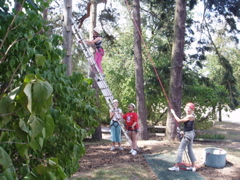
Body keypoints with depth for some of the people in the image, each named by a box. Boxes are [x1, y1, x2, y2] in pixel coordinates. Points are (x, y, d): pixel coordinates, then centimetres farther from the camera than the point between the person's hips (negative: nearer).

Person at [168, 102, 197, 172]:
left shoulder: (190, 116, -20)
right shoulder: (191, 116, 8)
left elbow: (179, 120, -17)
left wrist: (173, 113, -11)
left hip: (188, 134, -10)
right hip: (190, 134, 10)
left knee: (180, 150, -4)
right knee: (190, 150, 16)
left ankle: (176, 166, 2)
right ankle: (193, 166, 22)